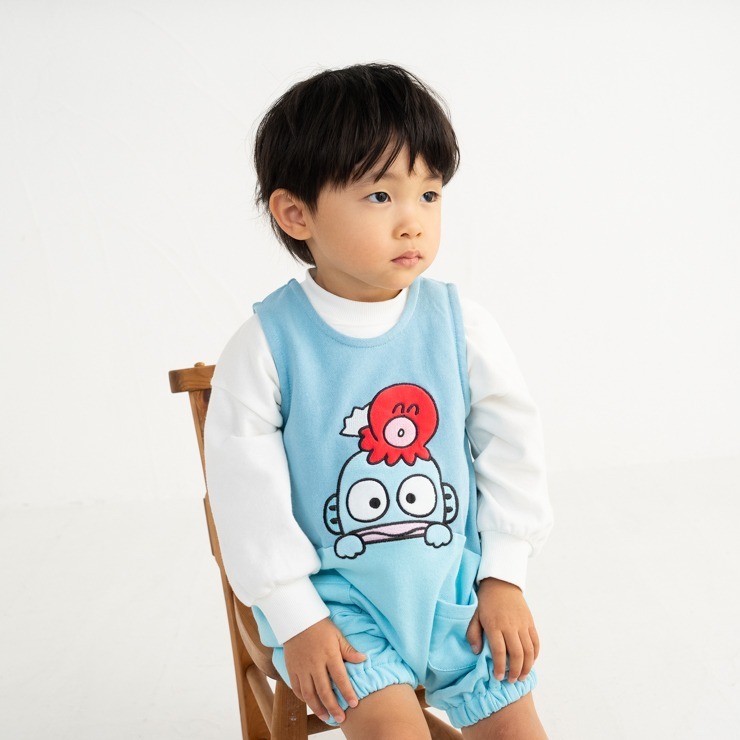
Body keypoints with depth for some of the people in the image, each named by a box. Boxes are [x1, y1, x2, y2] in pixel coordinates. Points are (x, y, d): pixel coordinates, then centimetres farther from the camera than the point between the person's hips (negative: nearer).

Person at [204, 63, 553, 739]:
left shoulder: (458, 323, -7)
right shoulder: (267, 344, -14)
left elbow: (511, 442, 1)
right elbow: (247, 487, -11)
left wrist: (504, 576, 0)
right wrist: (295, 618, -11)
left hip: (454, 578, 3)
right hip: (333, 590, -2)